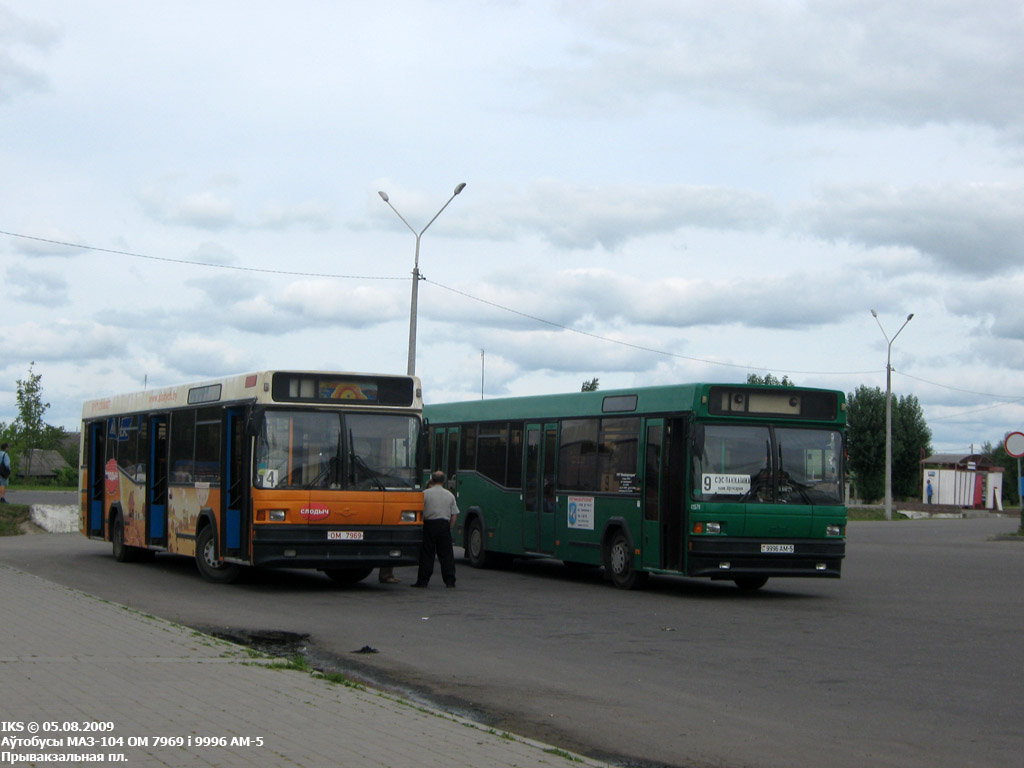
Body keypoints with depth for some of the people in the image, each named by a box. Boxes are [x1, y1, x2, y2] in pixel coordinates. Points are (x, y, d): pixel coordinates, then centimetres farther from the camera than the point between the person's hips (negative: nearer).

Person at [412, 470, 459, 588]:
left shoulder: (425, 493, -2)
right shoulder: (450, 495, 7)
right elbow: (454, 515, 6)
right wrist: (449, 528, 12)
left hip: (429, 524, -2)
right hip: (444, 524, 2)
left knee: (427, 554, 2)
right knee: (447, 554, 5)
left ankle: (422, 580, 1)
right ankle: (450, 580, 2)